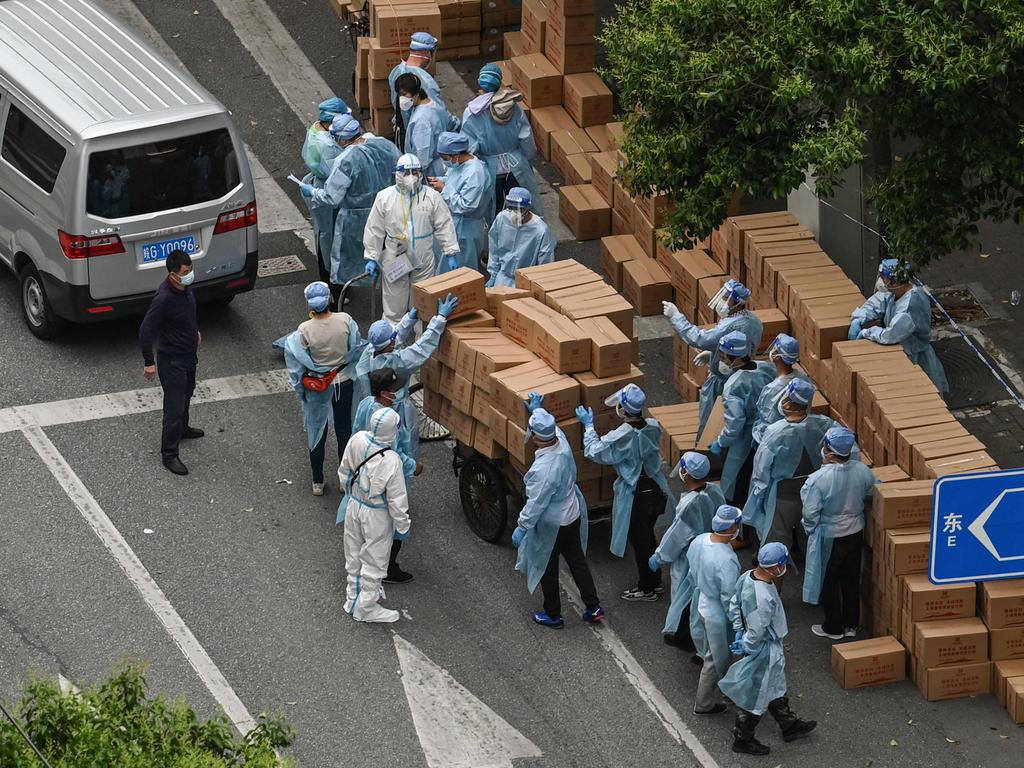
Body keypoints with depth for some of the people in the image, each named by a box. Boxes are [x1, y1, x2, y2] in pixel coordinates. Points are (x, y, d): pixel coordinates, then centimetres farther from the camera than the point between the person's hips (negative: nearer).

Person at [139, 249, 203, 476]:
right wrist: (149, 363, -21)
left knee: (186, 395, 29)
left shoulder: (185, 288, -8)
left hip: (189, 354, 9)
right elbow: (146, 331, -29)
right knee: (174, 406, -1)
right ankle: (169, 455, 10)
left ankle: (182, 429, 54)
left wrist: (195, 331, 30)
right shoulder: (164, 298, -34)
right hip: (172, 360, -9)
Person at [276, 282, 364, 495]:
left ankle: (318, 483, 27)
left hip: (317, 389, -2)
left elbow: (297, 363, -14)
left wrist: (299, 386, 2)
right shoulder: (345, 321, -18)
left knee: (317, 433, 16)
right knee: (344, 430, 19)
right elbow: (357, 348, -5)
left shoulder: (305, 330, -23)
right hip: (343, 383, 2)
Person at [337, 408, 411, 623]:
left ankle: (354, 596, 45)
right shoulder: (391, 461, -34)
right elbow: (397, 500, -23)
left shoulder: (357, 440, -18)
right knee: (374, 561, 14)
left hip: (354, 506, 6)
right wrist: (403, 526, -7)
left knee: (354, 554, 25)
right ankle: (366, 607, 28)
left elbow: (344, 473, 0)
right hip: (376, 516, -6)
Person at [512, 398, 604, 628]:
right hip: (573, 516, 7)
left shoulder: (543, 469, -35)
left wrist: (521, 528, -15)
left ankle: (553, 615, 30)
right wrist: (538, 410, 24)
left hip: (550, 526, -7)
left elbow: (536, 504, -27)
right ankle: (593, 607, 30)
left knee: (547, 569, 14)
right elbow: (554, 428, 12)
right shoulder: (563, 445, -14)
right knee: (577, 560, 22)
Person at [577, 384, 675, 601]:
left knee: (640, 542, 12)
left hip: (635, 497, -6)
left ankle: (647, 589, 26)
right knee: (648, 537, 25)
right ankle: (655, 581, 39)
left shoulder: (621, 437, -28)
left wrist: (588, 426, -1)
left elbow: (594, 452, -13)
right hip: (656, 491, 6)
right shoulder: (654, 427, -10)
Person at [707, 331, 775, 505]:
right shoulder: (764, 372, -4)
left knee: (737, 493, 12)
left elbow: (735, 423, -26)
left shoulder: (733, 386, -25)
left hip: (745, 445, -7)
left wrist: (720, 443, -11)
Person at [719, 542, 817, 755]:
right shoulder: (763, 598, -38)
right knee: (756, 696, 12)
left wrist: (739, 632, 8)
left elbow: (734, 606, 3)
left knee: (776, 687, 27)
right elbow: (756, 632, -28)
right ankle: (742, 739, 30)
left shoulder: (747, 577, -11)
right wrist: (744, 646, -10)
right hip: (764, 651, -9)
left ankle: (789, 725, 47)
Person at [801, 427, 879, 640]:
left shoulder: (818, 479, -29)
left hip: (829, 538, -4)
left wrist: (810, 529, 0)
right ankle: (851, 624, 34)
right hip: (855, 533, 4)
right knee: (851, 580, 21)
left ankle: (833, 628, 28)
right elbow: (873, 495, 3)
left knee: (829, 582, 15)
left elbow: (810, 514, -22)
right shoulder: (862, 471, -15)